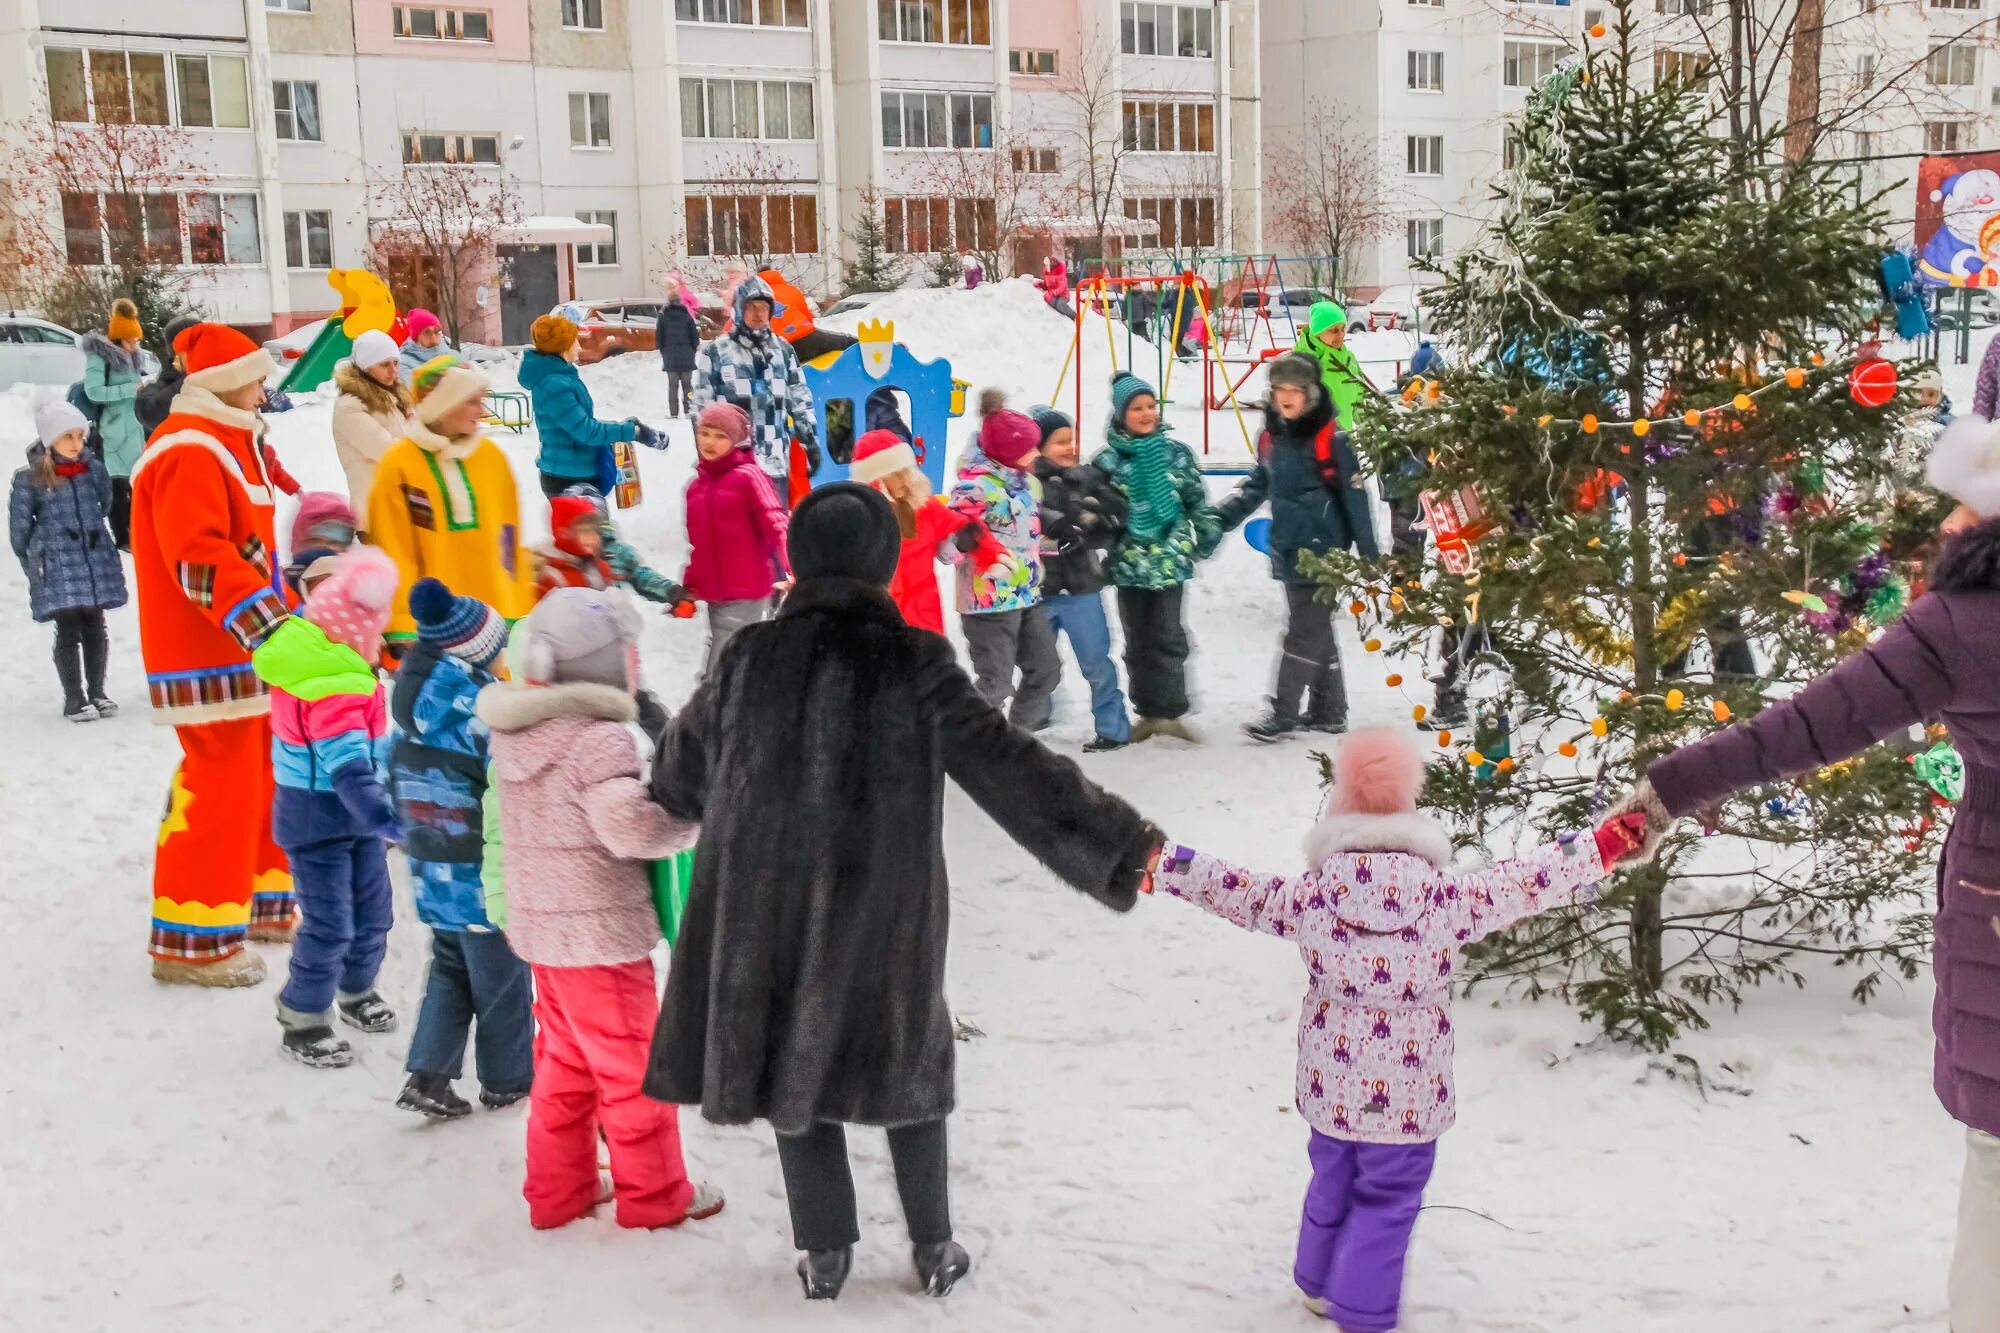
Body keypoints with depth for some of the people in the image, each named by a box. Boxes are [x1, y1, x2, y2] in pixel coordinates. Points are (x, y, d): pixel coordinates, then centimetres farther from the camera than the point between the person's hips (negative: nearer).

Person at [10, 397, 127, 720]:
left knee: (95, 629, 10)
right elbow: (19, 527, 1)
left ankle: (97, 692, 23)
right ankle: (74, 698, 10)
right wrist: (32, 564, 8)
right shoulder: (30, 479, -8)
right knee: (68, 632, -1)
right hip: (57, 569, -3)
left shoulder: (94, 469, 2)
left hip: (96, 564, 3)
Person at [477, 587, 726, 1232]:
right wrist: (689, 817, -13)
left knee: (565, 1062, 20)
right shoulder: (600, 738, -23)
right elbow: (629, 826, -30)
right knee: (634, 1065, 7)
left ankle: (556, 1190, 29)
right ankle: (652, 1193, 21)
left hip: (541, 929, 8)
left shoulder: (514, 732, 5)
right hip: (601, 935, -8)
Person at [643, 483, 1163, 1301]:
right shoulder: (912, 662, -13)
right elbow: (1014, 770, -16)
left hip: (768, 906, 2)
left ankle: (825, 1254, 26)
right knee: (908, 1060, 18)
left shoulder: (751, 658, -5)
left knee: (788, 1059, 17)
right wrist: (1120, 843, -11)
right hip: (883, 911, -1)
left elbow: (684, 766, 11)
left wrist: (670, 804, 35)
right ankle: (933, 1249, 27)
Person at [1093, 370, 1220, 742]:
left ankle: (1170, 711, 6)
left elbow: (1196, 499, 10)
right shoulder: (1106, 460, 0)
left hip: (1170, 560, 0)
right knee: (1138, 641, 10)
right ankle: (1148, 712, 20)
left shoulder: (1176, 453, 4)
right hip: (1129, 564, 0)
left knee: (1168, 637, -2)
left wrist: (1208, 533, 6)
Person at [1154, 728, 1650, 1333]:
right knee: (1386, 1204, 13)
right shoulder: (1448, 898, -16)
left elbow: (1237, 893, -4)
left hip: (1331, 1085, 3)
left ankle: (1319, 1284, 43)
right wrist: (1604, 848, 0)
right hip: (1410, 1095, -3)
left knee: (1331, 1185, 24)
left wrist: (1163, 863, 7)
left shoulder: (1309, 895, -12)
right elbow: (1527, 883, -9)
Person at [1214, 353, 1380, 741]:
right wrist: (1220, 517, 7)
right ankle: (1328, 710, 23)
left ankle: (1284, 712, -2)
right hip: (1289, 551, 7)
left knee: (1305, 631, -5)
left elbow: (1355, 498, -11)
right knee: (1316, 629, 14)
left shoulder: (1331, 440, -12)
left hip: (1322, 553, -7)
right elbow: (1258, 487, 20)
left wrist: (1369, 555, -11)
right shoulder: (1271, 438, 8)